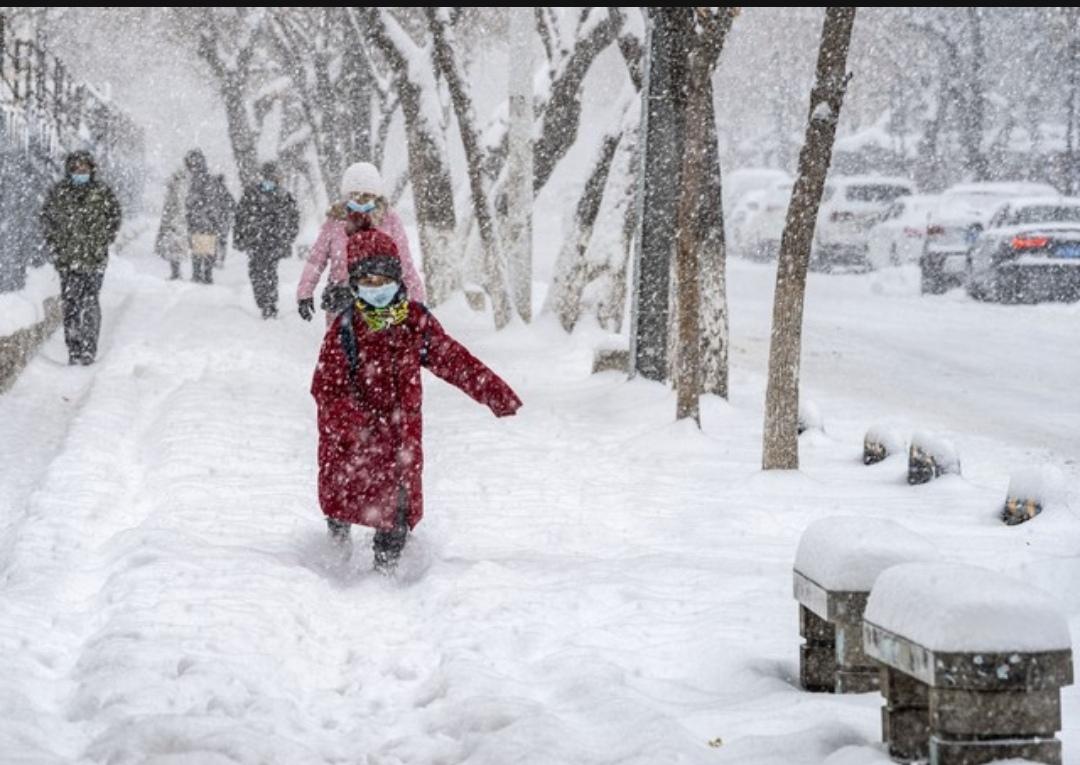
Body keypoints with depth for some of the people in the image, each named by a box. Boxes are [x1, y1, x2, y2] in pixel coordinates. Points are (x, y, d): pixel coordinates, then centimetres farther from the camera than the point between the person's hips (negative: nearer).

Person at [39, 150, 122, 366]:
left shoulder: (103, 193, 3)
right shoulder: (57, 193, 7)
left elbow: (114, 220, 8)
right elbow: (46, 220, 13)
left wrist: (102, 244, 0)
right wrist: (54, 246, 4)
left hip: (94, 259, -2)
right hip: (67, 259, 2)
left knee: (90, 303, -8)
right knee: (70, 304, 2)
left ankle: (89, 350, -3)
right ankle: (74, 350, 8)